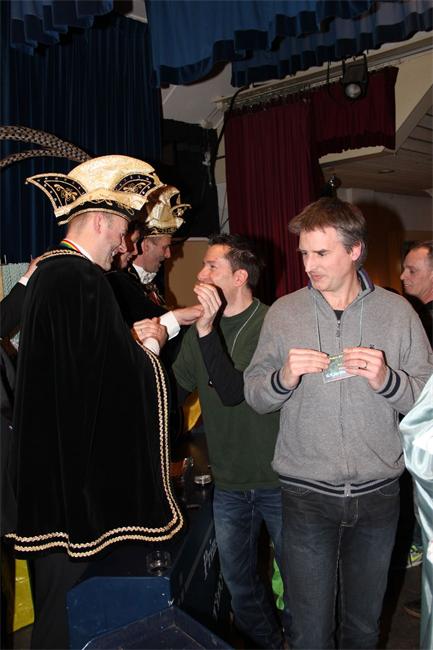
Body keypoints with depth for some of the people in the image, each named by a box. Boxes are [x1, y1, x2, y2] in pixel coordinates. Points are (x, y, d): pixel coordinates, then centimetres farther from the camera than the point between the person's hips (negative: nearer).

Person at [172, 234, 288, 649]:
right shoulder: (200, 329, 2)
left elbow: (233, 392, -25)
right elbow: (177, 390, -2)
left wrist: (206, 329, -29)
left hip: (277, 479, -5)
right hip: (228, 483, 5)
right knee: (238, 581, 19)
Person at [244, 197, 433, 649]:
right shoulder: (283, 313, -2)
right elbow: (254, 396, 1)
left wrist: (386, 379, -19)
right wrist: (284, 377, -19)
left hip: (377, 492, 1)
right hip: (306, 493, -1)